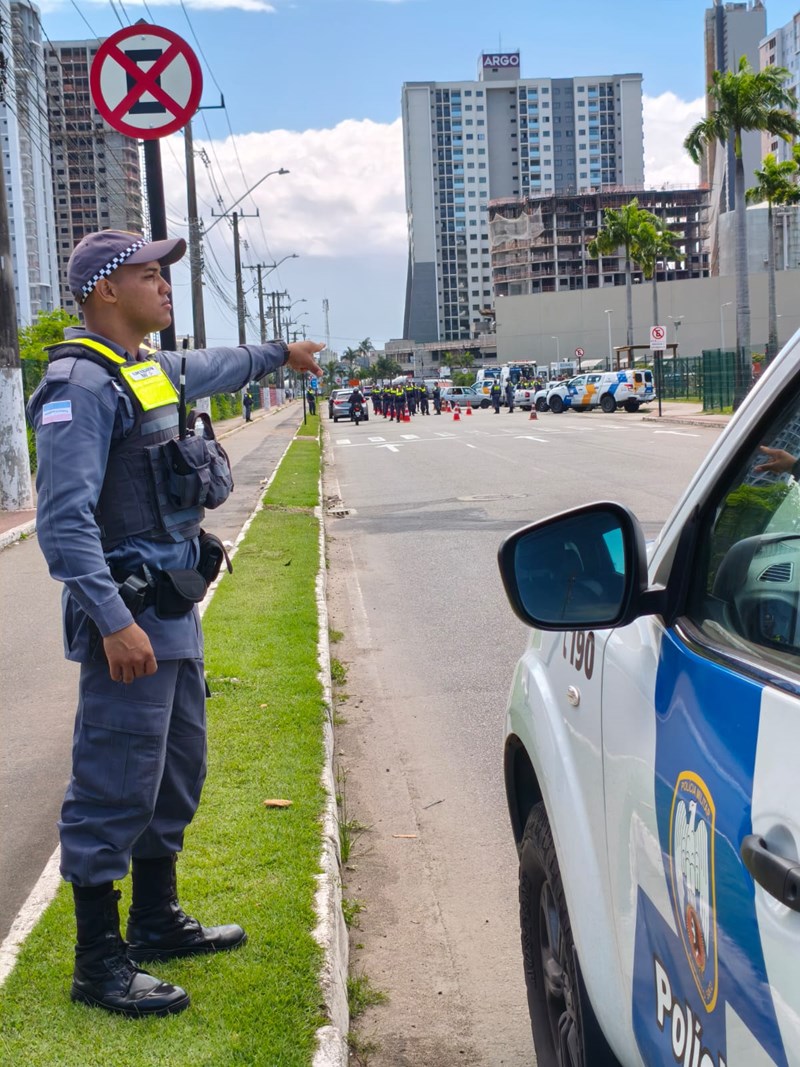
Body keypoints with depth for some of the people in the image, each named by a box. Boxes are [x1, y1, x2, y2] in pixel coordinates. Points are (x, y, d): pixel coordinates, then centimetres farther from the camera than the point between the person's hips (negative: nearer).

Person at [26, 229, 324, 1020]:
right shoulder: (81, 385, -16)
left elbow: (212, 369, 38)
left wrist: (280, 353, 53)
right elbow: (64, 518, -24)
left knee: (176, 776, 19)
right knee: (114, 790, -4)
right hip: (129, 621, -10)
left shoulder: (149, 369, 14)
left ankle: (157, 922, 34)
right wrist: (113, 622, -29)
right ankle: (99, 963, 7)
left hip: (173, 614, 10)